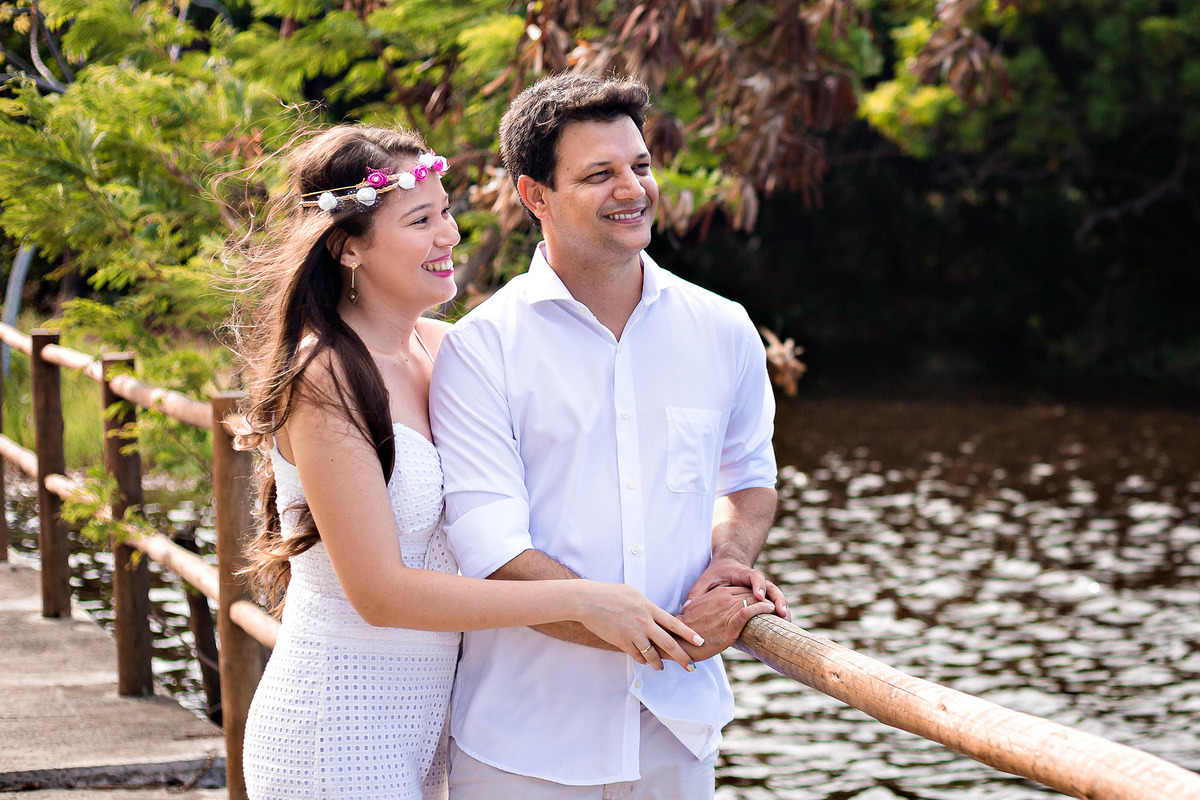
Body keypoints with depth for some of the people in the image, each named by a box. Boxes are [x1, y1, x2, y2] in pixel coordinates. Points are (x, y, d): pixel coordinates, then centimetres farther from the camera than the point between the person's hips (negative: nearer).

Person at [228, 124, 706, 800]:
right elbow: (379, 592, -22)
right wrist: (580, 600, -22)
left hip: (423, 714, 7)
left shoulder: (441, 348, 4)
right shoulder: (325, 381, -18)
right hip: (338, 732, -7)